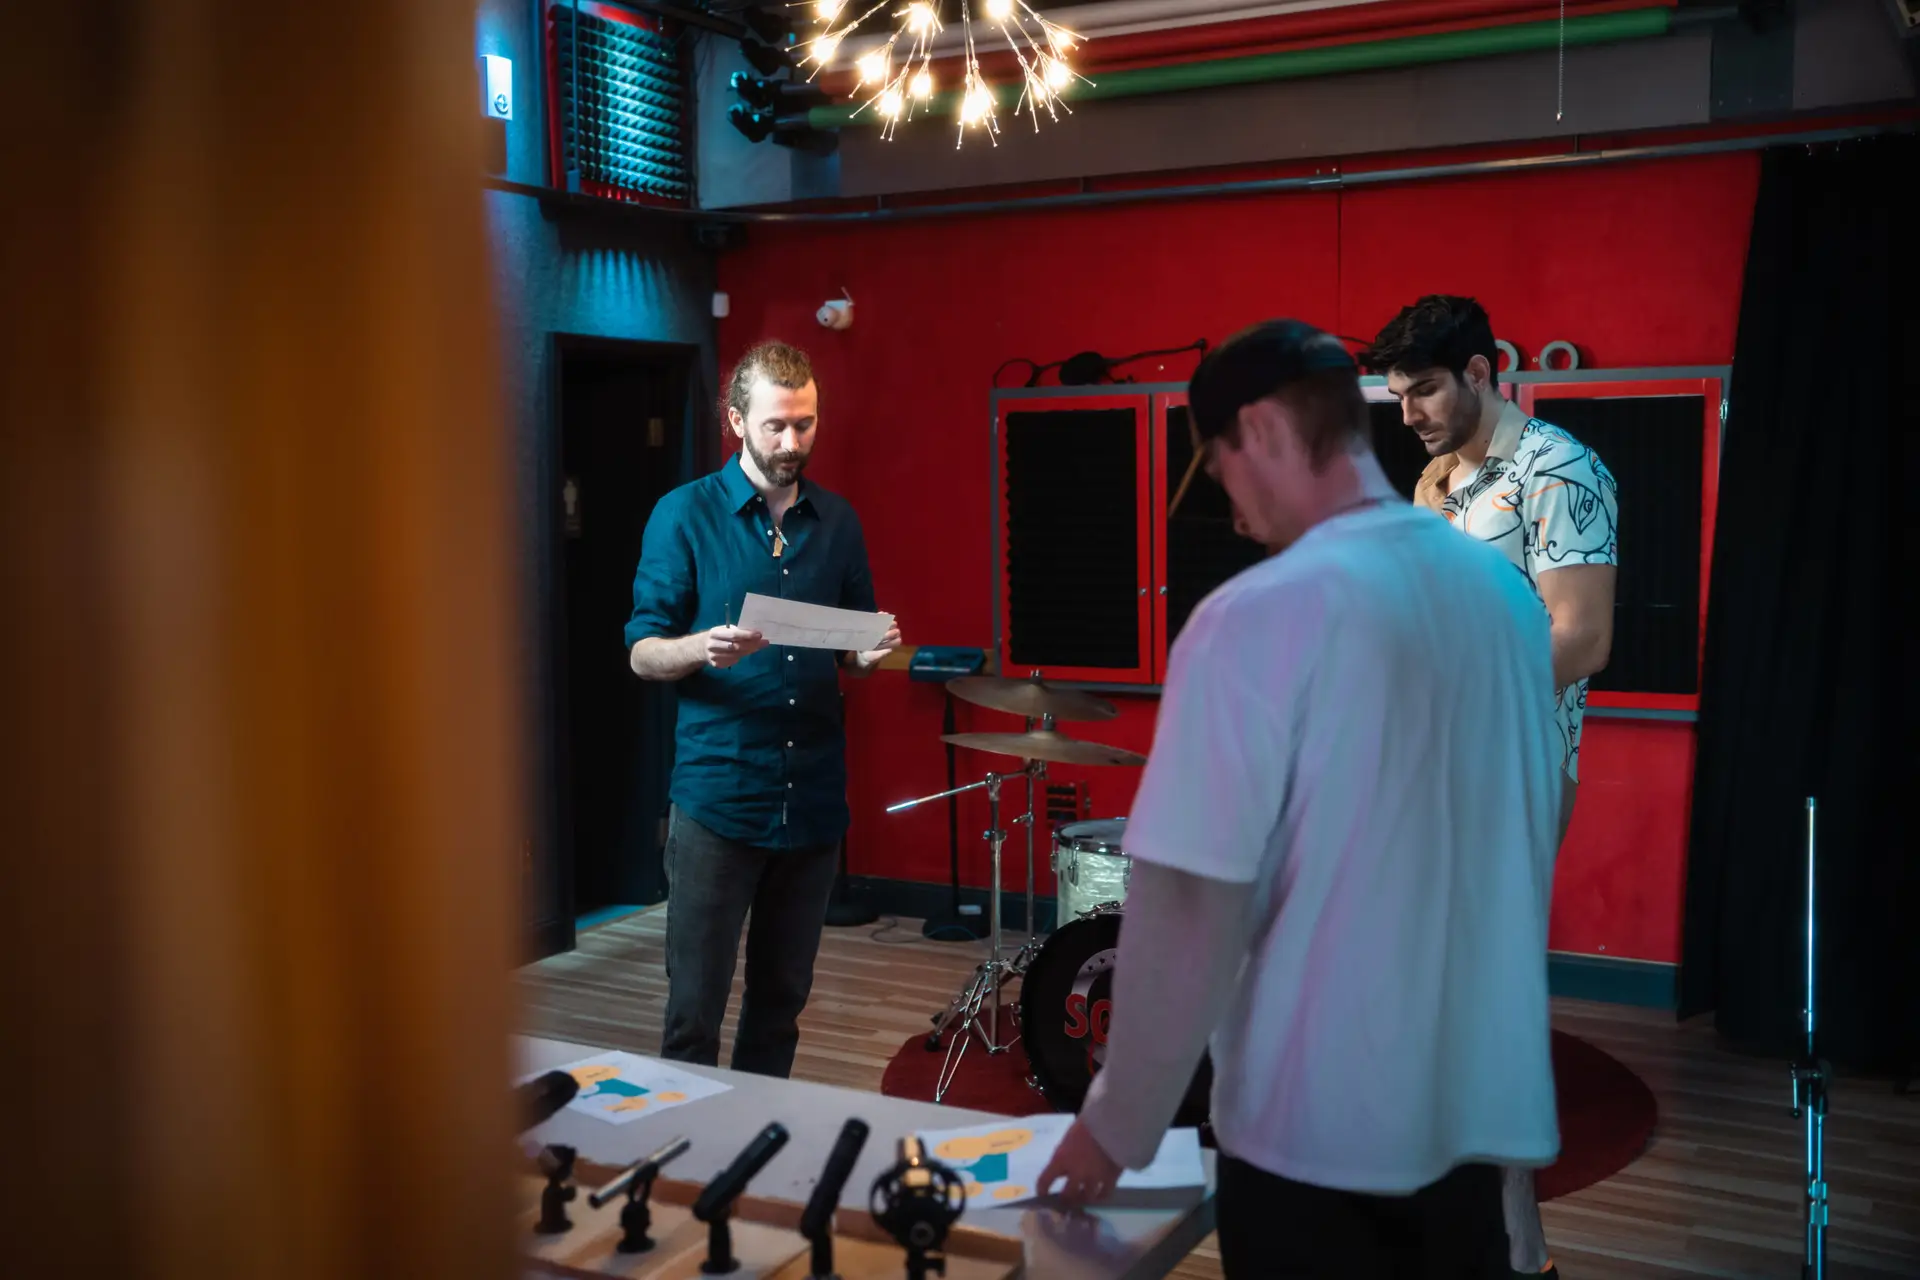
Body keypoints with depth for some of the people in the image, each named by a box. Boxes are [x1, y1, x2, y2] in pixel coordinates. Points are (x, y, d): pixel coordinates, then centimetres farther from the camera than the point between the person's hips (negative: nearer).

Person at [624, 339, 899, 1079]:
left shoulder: (838, 523, 10)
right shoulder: (684, 515, -2)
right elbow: (642, 654, -2)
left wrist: (871, 655, -7)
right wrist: (702, 648, -23)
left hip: (814, 793, 4)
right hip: (717, 795, -4)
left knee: (783, 999, 12)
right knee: (695, 1008, -2)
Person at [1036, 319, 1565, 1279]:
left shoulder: (1261, 616, -20)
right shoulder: (1505, 589, 0)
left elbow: (1189, 911, -19)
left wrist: (1118, 1124, -6)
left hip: (1320, 1133, -6)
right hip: (1483, 1109, 6)